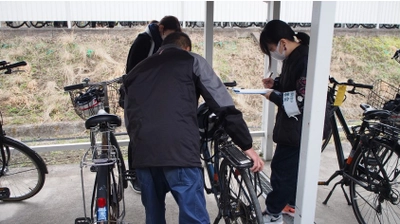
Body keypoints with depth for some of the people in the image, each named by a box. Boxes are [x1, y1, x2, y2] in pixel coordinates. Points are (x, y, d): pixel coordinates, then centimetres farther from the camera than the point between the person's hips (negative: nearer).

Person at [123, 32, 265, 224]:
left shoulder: (136, 71, 27)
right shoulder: (192, 60, 14)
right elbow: (224, 106, 7)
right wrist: (247, 145, 12)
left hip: (142, 153, 5)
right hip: (179, 150, -5)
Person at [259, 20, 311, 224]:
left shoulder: (305, 60, -24)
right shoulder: (293, 57, 7)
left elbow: (302, 101, -29)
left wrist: (274, 96, -17)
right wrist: (275, 84, 5)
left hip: (298, 130, -10)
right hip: (291, 127, 10)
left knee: (282, 169, 1)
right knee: (293, 168, 21)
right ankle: (292, 204, 38)